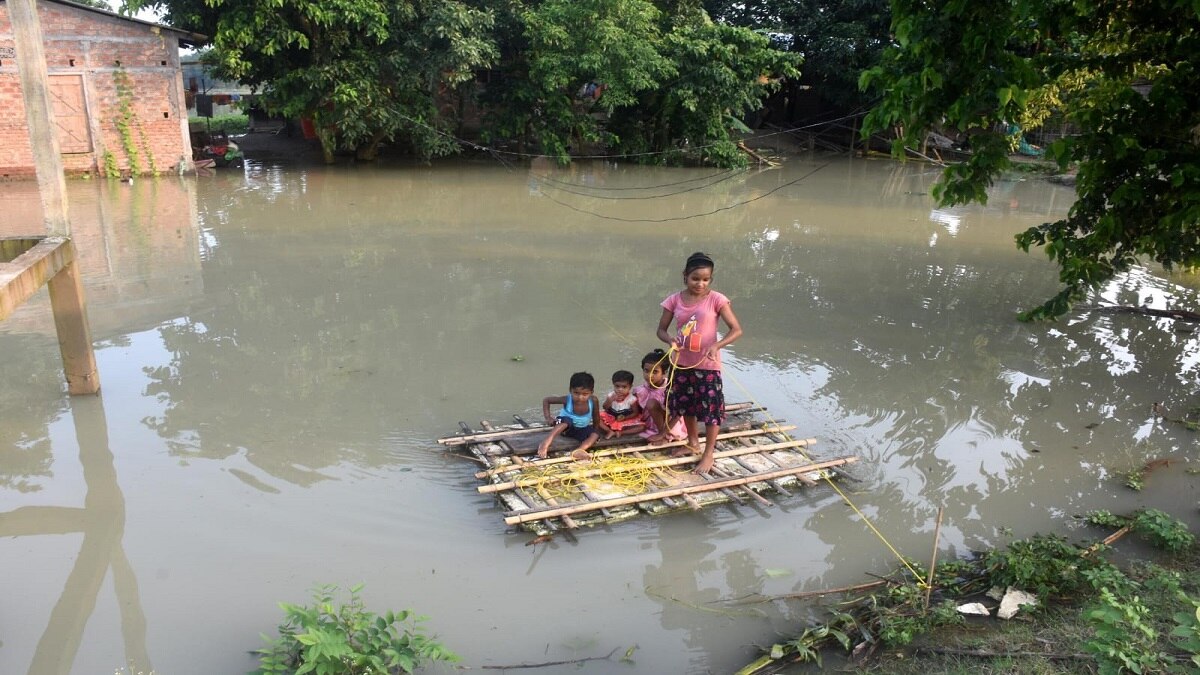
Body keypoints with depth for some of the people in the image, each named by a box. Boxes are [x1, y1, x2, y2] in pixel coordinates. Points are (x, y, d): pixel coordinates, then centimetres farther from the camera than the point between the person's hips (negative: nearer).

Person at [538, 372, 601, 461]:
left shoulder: (593, 400, -24)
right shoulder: (567, 400, -27)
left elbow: (596, 418, -7)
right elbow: (546, 400, -16)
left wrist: (595, 430, -11)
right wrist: (548, 417, -22)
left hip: (582, 429, 3)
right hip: (566, 427, -3)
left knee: (595, 434, -25)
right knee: (566, 420, -36)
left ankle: (578, 451, -46)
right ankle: (545, 443, -42)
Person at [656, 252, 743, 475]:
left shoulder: (716, 300, -12)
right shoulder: (674, 300, -4)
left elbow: (736, 329, -11)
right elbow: (661, 329, 3)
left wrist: (717, 345, -27)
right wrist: (670, 339, -20)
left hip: (707, 365, -4)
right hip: (681, 363, 4)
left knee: (711, 409, 2)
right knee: (686, 406, 19)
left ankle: (708, 453, 19)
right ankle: (693, 443, 42)